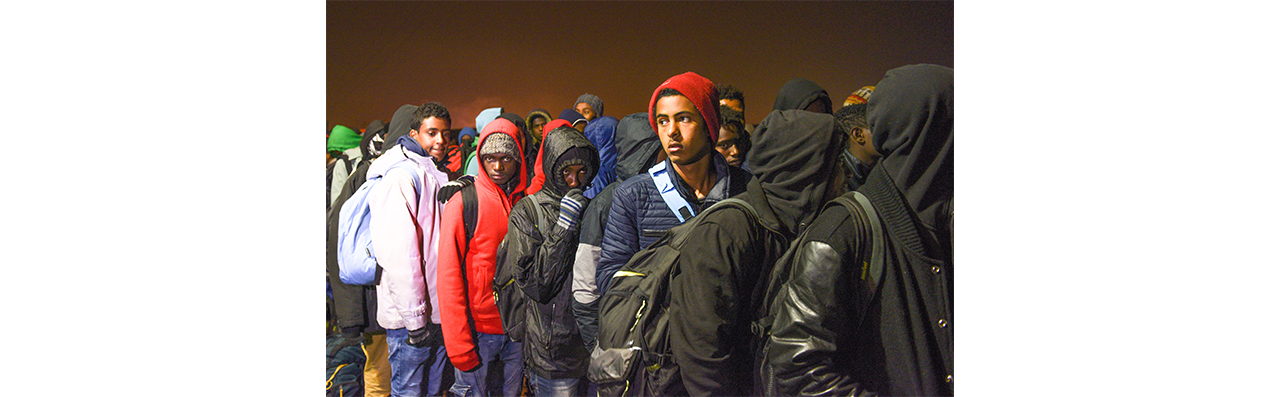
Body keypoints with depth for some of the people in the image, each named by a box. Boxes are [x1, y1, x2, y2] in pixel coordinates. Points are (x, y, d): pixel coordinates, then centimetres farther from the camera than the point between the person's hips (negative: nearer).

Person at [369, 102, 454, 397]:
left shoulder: (437, 177, 14)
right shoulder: (402, 176, -14)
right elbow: (397, 253, -21)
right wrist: (415, 319, -20)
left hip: (437, 310, 8)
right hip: (411, 316, -8)